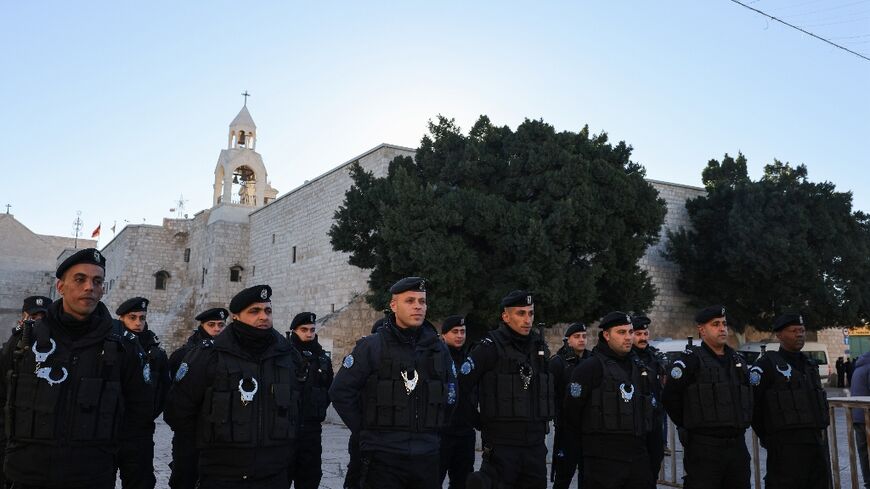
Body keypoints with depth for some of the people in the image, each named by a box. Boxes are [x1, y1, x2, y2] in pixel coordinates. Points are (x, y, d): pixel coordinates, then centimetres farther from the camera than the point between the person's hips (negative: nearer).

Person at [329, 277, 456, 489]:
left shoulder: (438, 348, 7)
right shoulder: (371, 347, -6)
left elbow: (450, 394, 20)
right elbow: (340, 392, -5)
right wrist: (365, 429, -2)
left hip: (426, 456, 4)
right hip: (383, 456, -4)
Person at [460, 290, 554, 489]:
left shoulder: (539, 346, 9)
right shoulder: (490, 347, -10)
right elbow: (459, 387, -12)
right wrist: (480, 421, -5)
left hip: (536, 444, 6)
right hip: (501, 444, -6)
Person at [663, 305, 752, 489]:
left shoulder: (738, 360, 14)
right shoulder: (691, 359, -9)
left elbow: (748, 397, 27)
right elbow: (670, 396, -13)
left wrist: (741, 425, 18)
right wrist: (688, 425, -4)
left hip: (738, 446, 7)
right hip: (704, 446, -7)